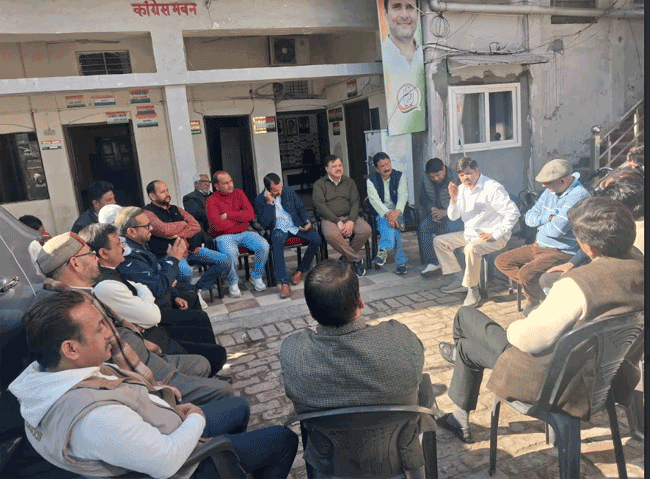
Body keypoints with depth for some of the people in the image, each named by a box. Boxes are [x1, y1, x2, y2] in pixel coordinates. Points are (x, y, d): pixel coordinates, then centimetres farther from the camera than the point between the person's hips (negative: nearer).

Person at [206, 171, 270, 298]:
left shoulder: (239, 194, 8)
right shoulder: (211, 201, -5)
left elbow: (250, 214, -5)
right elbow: (218, 225, -18)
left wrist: (228, 215, -12)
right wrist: (240, 219, -4)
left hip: (243, 233, 4)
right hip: (224, 236, -4)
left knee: (264, 245, -20)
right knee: (231, 252, -36)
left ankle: (256, 277, 3)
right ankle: (233, 283, -7)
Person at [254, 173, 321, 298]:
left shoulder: (289, 192, 6)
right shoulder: (260, 200, -4)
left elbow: (301, 208, 14)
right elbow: (265, 223, -13)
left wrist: (308, 221, -5)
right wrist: (270, 203, -20)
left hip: (296, 226, 4)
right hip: (278, 230, -3)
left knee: (316, 239, -22)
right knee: (277, 243, -38)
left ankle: (300, 270, -5)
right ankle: (284, 283, -41)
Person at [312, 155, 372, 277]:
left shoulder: (349, 182, 16)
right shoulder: (319, 184, 6)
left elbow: (355, 202, 5)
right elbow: (320, 205, -7)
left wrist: (351, 221, -14)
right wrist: (337, 222, -17)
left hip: (349, 217, 3)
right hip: (329, 218, -3)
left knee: (366, 230, -26)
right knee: (331, 235, -36)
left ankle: (348, 255, -3)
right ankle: (356, 259, -16)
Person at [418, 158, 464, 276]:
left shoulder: (455, 179, -12)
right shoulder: (426, 180, 6)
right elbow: (423, 199, 16)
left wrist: (446, 212, -22)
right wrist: (432, 208, -6)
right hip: (436, 214, 5)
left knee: (447, 228, -36)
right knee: (423, 227, -25)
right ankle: (432, 262, -24)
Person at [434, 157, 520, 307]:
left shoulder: (492, 188, -17)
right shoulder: (462, 189, 7)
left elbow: (513, 213, -21)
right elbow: (453, 217, 7)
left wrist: (495, 235, -23)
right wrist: (453, 199, -12)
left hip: (492, 236, -9)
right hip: (470, 233, 9)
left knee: (471, 249, -37)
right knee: (439, 241, 5)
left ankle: (473, 291, -21)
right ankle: (460, 279, 7)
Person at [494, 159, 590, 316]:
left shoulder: (578, 195, -20)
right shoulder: (550, 191, 8)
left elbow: (557, 229, -27)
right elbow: (529, 217, 7)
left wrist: (540, 226, -5)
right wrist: (548, 218, -13)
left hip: (562, 253, -9)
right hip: (539, 246, 9)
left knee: (526, 274, -29)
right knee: (501, 261, 3)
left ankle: (534, 301, 4)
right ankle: (537, 287, 1)